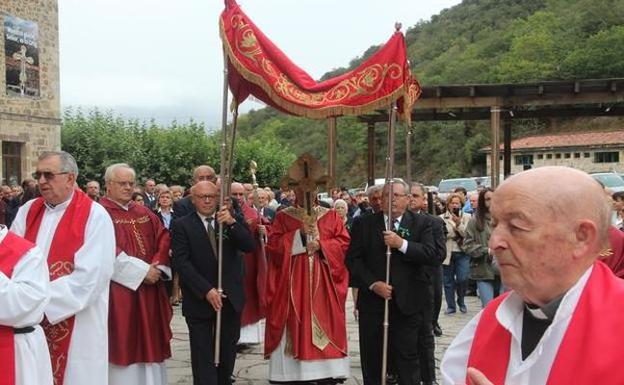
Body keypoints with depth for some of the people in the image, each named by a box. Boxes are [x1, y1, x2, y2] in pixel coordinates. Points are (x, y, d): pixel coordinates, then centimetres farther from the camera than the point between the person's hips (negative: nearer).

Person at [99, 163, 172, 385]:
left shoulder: (145, 213, 15)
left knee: (148, 341, 10)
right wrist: (142, 270, -16)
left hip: (149, 291, 6)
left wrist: (157, 266, -9)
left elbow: (164, 239, 10)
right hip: (118, 292, -6)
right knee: (122, 341, -1)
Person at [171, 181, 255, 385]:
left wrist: (231, 223, -22)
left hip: (230, 298, 3)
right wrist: (206, 290, -19)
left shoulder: (231, 220, 6)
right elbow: (181, 262, -11)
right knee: (203, 357, 1)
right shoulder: (182, 225, -3)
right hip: (199, 300, -3)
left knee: (228, 352, 14)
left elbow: (249, 246, -6)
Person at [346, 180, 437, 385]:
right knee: (371, 358, 10)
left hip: (406, 303, -1)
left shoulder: (421, 223, 4)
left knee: (407, 358, 1)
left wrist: (402, 244, -17)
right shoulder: (364, 223, 5)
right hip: (372, 301, 2)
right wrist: (373, 284, -10)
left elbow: (432, 255, -8)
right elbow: (353, 259, 1)